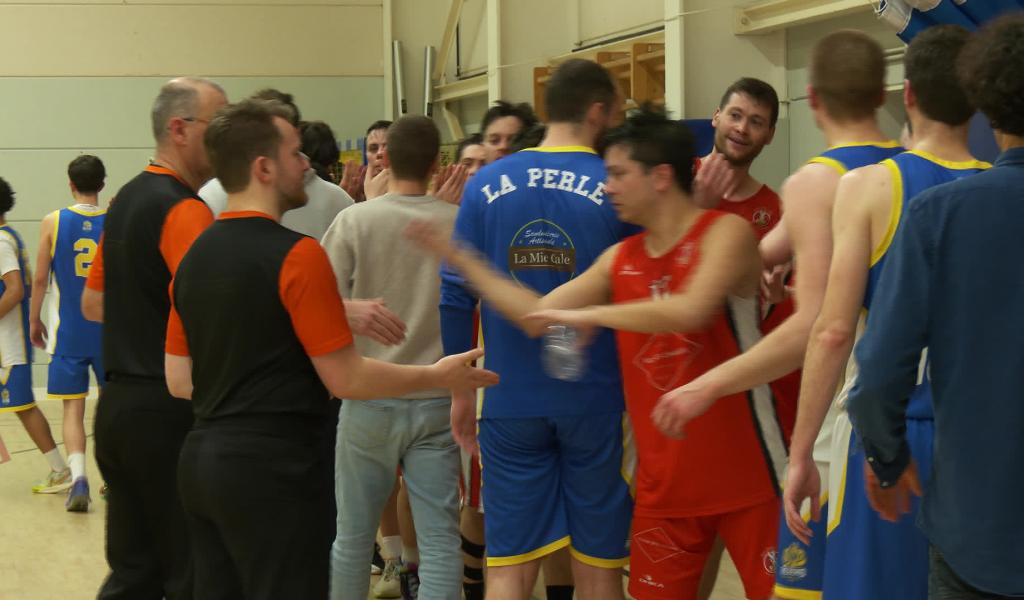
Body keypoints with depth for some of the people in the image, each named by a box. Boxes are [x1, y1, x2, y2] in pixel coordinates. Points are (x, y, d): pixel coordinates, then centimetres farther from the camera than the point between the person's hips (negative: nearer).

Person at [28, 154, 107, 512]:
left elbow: (40, 278, -2)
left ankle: (78, 475, -16)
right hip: (109, 329, 1)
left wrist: (34, 320, 10)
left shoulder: (53, 222, -5)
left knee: (73, 407, 2)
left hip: (68, 331, -1)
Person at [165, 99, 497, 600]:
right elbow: (346, 378, -14)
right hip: (273, 464, -8)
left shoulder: (194, 256, 7)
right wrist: (437, 376, -2)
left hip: (203, 459, 8)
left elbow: (178, 379, 11)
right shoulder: (296, 254, -15)